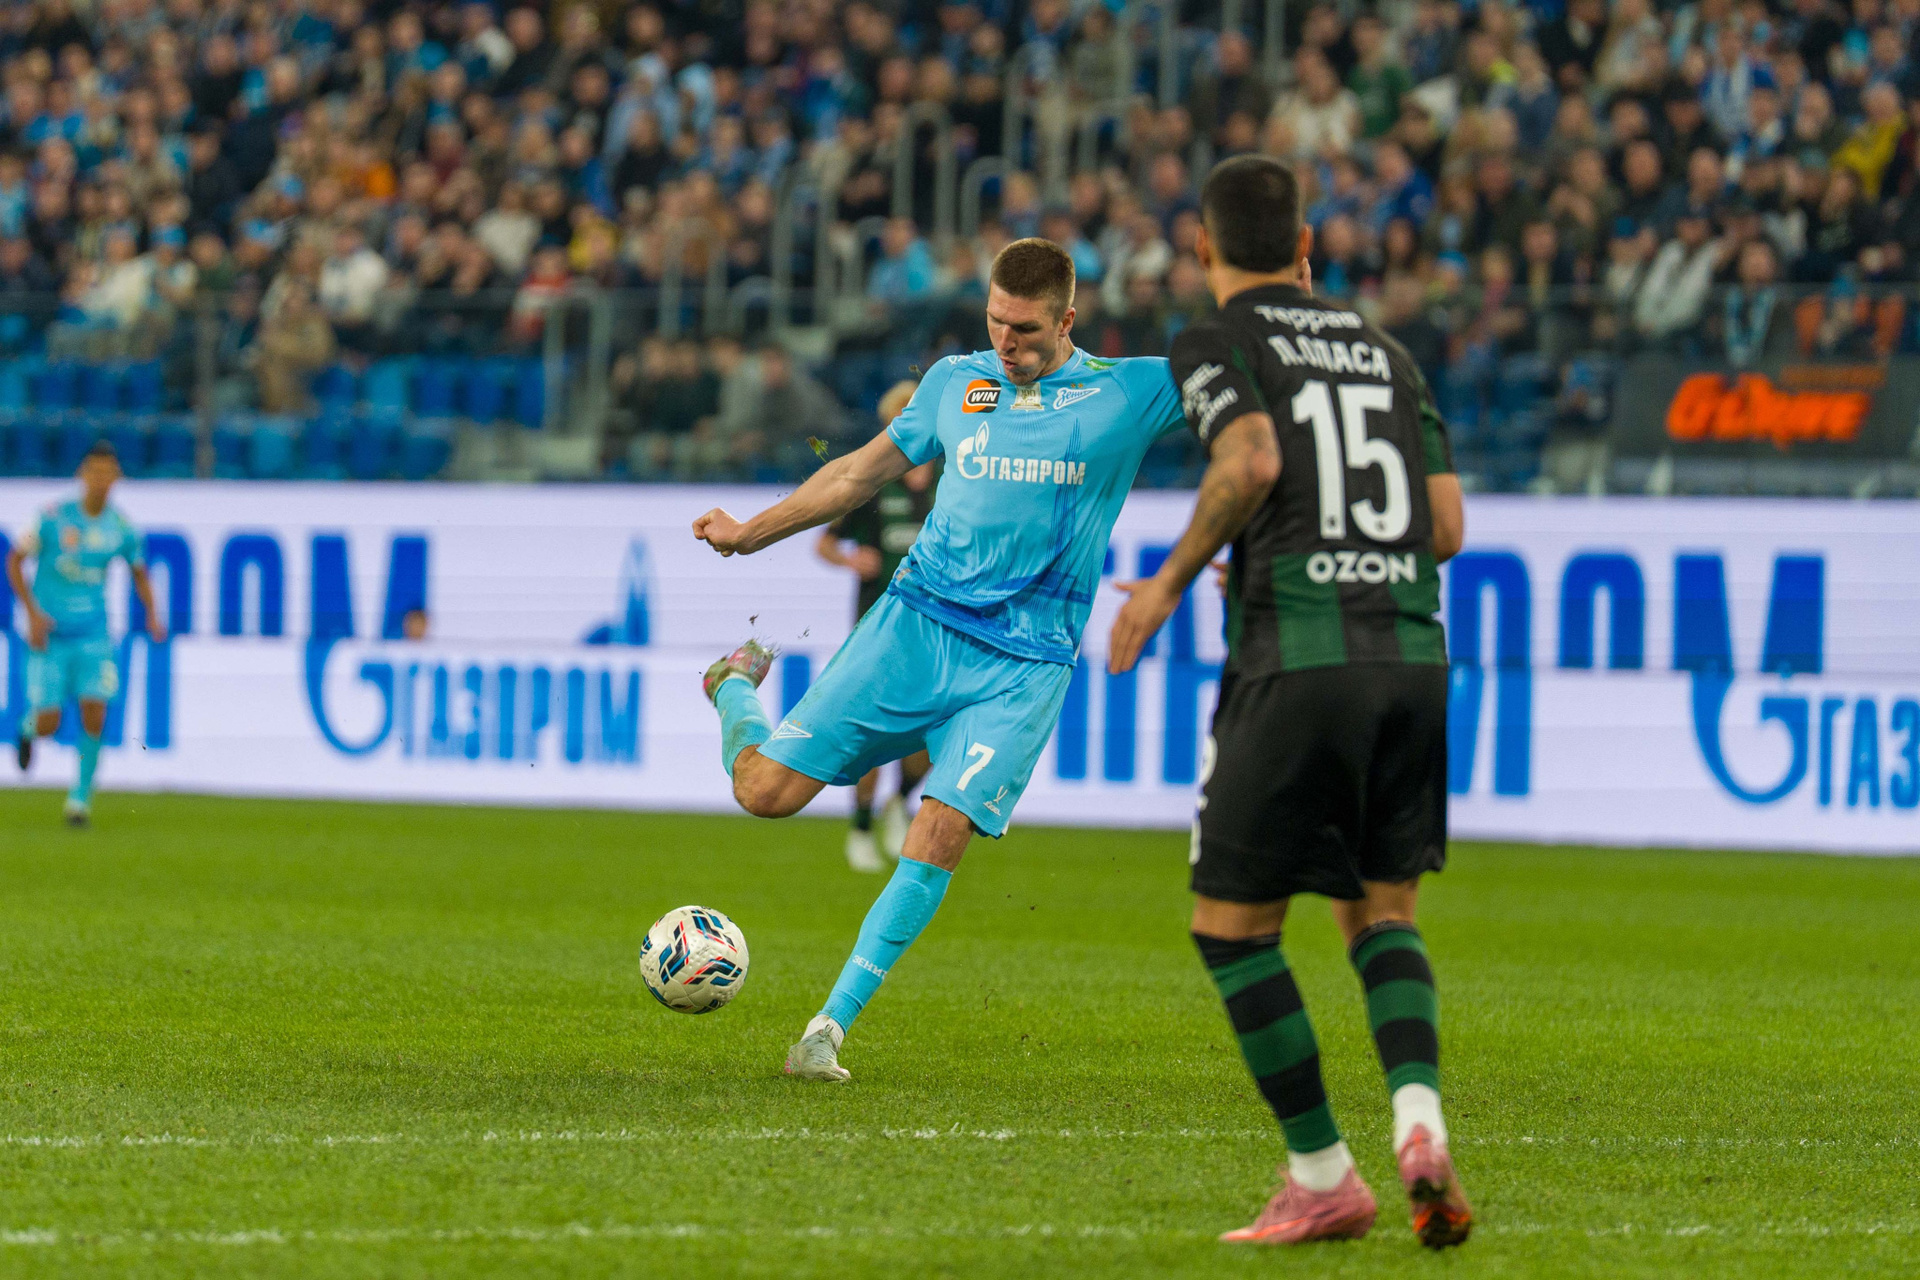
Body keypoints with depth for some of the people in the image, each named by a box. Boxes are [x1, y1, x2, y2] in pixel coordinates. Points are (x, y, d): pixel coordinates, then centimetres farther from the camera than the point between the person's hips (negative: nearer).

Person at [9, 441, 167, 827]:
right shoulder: (54, 518, -10)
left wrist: (152, 615, -2)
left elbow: (139, 572, 15)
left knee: (94, 715, -13)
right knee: (48, 725, -4)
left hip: (93, 634, 2)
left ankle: (81, 797, 3)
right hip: (49, 633, -2)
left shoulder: (121, 528, -1)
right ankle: (29, 727, 34)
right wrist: (33, 613, -12)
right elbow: (15, 561, -1)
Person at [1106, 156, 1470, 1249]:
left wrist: (1170, 583, -4)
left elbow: (1253, 462, -16)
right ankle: (1420, 1125, -9)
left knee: (1233, 925, 9)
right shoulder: (1384, 352, 19)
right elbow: (1447, 524, 15)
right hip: (1414, 655, 5)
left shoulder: (1217, 343, 4)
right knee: (1382, 911, 17)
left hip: (1297, 665, -5)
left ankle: (1324, 1176, 6)